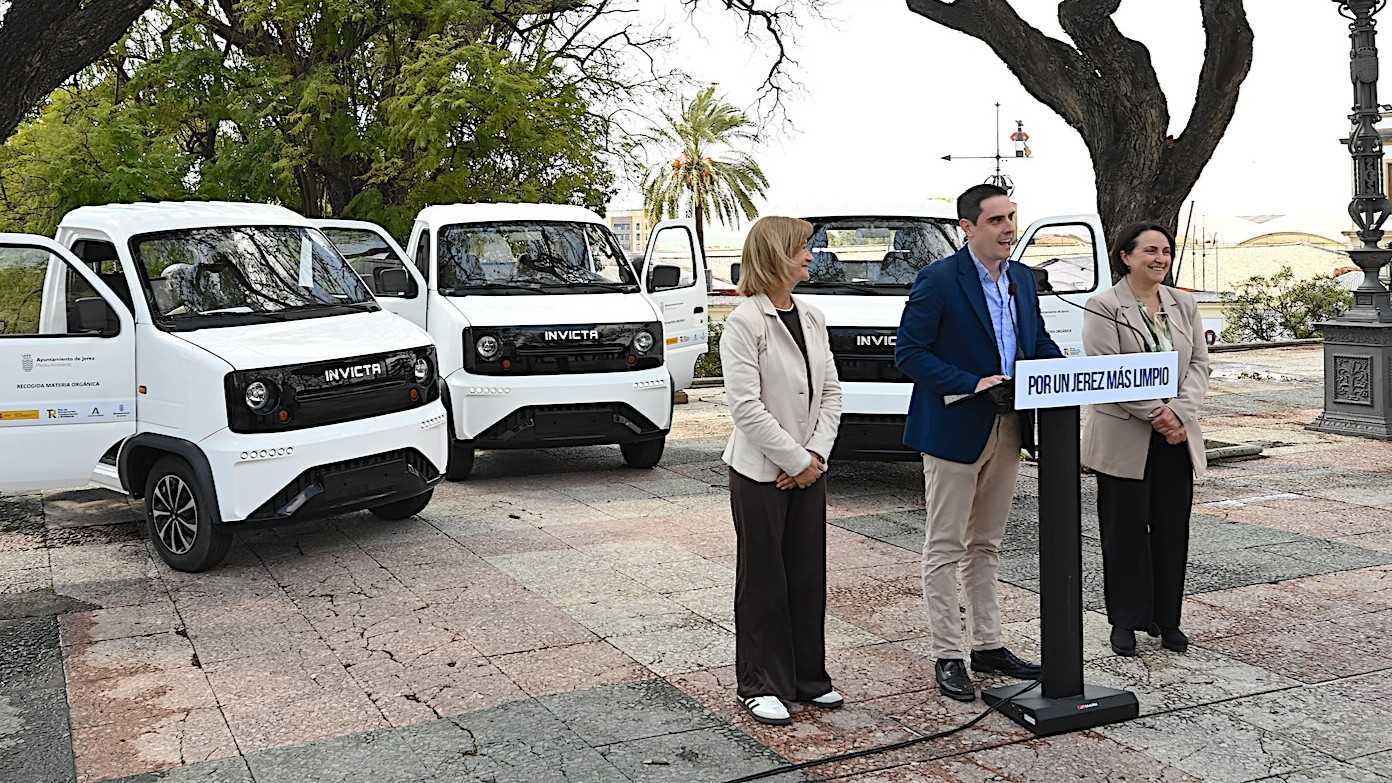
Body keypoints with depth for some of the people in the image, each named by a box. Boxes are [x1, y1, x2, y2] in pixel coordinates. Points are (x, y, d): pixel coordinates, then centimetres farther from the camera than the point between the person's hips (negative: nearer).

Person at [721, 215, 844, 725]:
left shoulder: (812, 319, 8)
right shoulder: (744, 323, -13)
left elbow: (830, 392, 8)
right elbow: (746, 406, -18)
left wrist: (816, 454, -5)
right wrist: (795, 460, -15)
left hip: (808, 469, 6)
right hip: (760, 472, -6)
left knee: (808, 576, 12)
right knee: (764, 581, 4)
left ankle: (808, 677, 26)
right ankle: (762, 686, 16)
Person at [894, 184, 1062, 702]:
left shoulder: (1023, 279, 9)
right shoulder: (938, 280, -13)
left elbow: (1039, 342, 19)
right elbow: (909, 353, -16)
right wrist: (973, 383, -24)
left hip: (1008, 429, 7)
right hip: (955, 429, -7)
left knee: (985, 546, 17)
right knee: (945, 549, 2)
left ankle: (988, 645, 27)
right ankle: (947, 657, 9)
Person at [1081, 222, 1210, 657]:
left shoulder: (1184, 305, 11)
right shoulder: (1103, 307, -6)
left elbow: (1199, 364, 6)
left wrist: (1180, 413, -10)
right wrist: (1157, 413, -17)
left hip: (1176, 438, 5)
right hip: (1125, 439, -5)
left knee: (1172, 529, 9)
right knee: (1126, 531, 3)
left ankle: (1167, 618, 21)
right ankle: (1125, 621, 14)